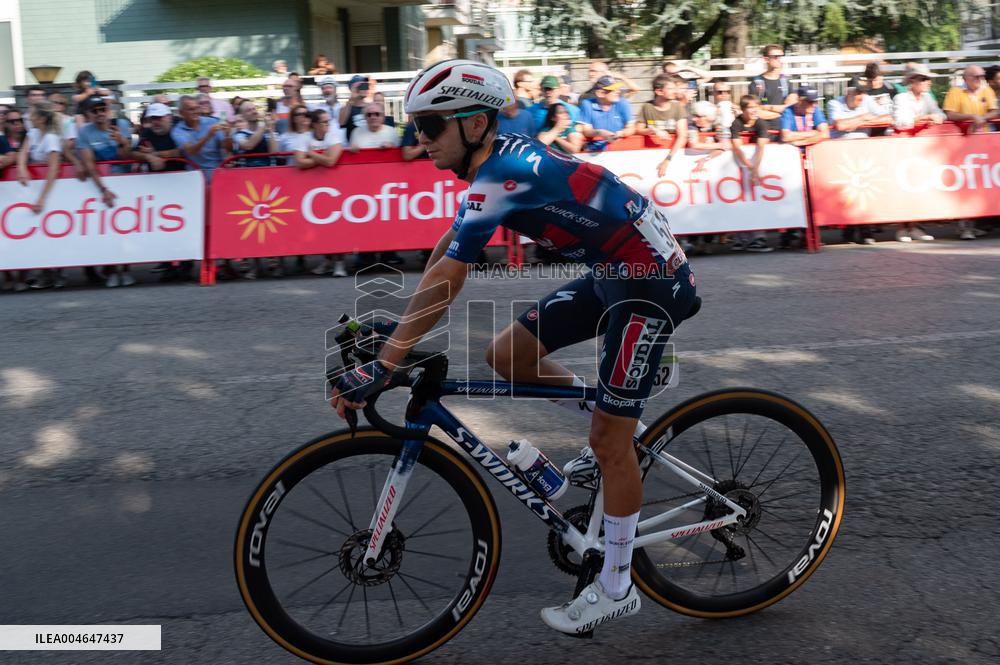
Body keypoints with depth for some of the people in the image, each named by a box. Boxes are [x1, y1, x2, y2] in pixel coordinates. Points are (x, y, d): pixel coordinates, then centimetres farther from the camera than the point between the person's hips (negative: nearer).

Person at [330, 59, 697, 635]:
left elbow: (443, 284, -28)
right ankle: (617, 424, 21)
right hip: (613, 272, 9)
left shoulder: (501, 178, -24)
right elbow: (446, 247, 12)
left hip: (652, 284, -9)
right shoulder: (504, 156, 5)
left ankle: (616, 591, 12)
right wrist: (401, 330, 10)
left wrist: (381, 368, -25)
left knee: (610, 441, -3)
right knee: (507, 355, 5)